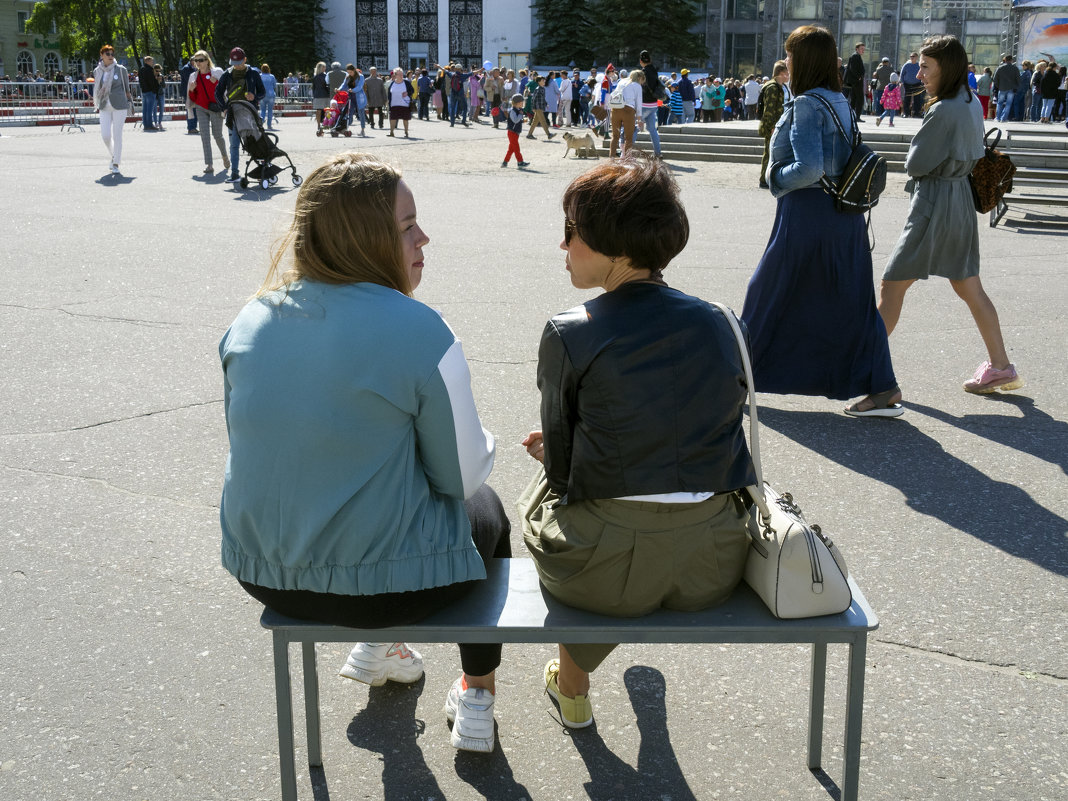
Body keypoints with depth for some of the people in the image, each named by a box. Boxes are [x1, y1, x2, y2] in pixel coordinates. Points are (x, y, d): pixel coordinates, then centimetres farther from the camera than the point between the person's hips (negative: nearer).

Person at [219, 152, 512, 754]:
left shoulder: (252, 320, -2)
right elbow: (462, 475, -13)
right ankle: (476, 696, 34)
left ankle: (376, 646, 39)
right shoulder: (419, 332, -21)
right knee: (484, 506, 26)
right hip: (384, 580, -6)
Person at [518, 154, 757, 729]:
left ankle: (573, 683, 43)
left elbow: (560, 461, -5)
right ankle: (574, 674, 56)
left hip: (605, 572, -4)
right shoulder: (716, 323, 1)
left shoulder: (569, 335, -12)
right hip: (713, 569, 5)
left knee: (542, 490, 29)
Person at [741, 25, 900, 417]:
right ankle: (882, 388, 7)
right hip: (845, 214, 8)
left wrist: (776, 177, -7)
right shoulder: (840, 102, 11)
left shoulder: (806, 105, -15)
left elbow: (808, 169, -24)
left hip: (806, 215, -8)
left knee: (769, 293, 9)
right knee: (852, 301, 9)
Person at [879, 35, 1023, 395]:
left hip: (934, 204, -9)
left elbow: (916, 164, -16)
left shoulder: (943, 112, -20)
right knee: (969, 288, 15)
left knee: (891, 286, -2)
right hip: (959, 197, 9)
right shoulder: (971, 103, 8)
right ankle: (1000, 366, 21)